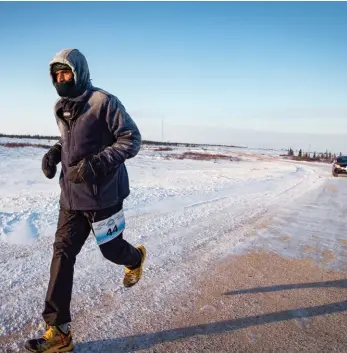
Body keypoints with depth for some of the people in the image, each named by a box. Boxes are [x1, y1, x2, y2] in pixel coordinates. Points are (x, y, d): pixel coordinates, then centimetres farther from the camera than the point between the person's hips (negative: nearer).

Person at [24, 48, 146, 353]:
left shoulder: (103, 102, -13)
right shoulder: (61, 108, 10)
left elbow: (132, 139, -16)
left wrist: (96, 163, -27)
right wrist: (55, 152, 3)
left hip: (103, 195, -6)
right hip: (71, 195, 7)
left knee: (111, 249, 10)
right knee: (62, 254, 2)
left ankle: (136, 258, 49)